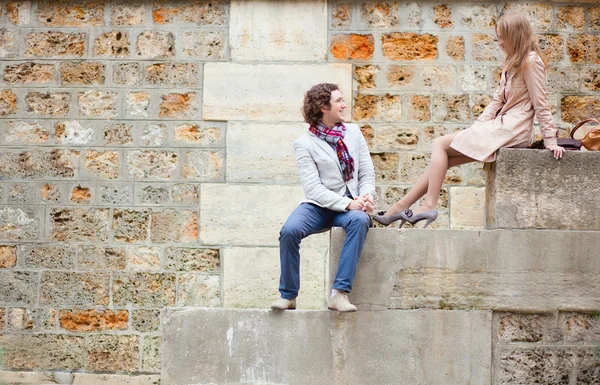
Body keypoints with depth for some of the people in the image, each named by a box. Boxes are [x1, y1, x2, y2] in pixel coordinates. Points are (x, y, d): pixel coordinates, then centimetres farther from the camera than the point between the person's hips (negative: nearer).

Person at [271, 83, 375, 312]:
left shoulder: (353, 132, 10)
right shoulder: (305, 143, -2)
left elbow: (367, 173, 8)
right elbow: (313, 188, -11)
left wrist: (366, 197, -14)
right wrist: (347, 204, -22)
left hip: (352, 205, 2)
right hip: (318, 206, -2)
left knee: (360, 221, -34)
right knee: (289, 231, -31)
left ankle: (339, 293, -35)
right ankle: (288, 295, -12)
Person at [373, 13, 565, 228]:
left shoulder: (531, 62, -10)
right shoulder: (512, 62, 20)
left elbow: (541, 105, -12)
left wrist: (550, 140, -14)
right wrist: (477, 126, 6)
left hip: (510, 130, -9)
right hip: (500, 127, 9)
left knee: (440, 145, -8)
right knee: (444, 158, 1)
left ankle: (430, 205, -10)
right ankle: (401, 207, -2)